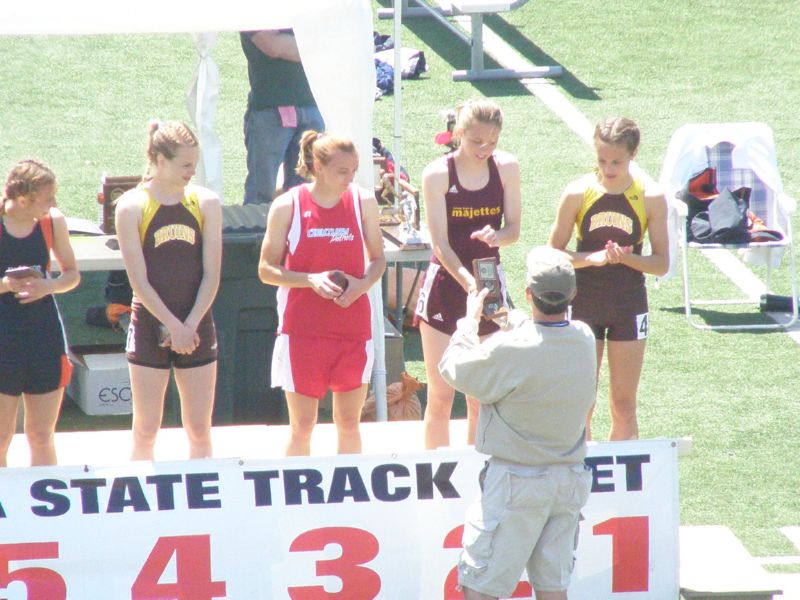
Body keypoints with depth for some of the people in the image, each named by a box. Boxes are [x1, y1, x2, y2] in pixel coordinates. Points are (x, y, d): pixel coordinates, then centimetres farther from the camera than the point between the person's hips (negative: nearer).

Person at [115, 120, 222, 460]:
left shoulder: (206, 203, 2)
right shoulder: (132, 206, -6)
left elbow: (211, 275, 0)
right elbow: (139, 281, -8)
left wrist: (190, 327, -9)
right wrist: (173, 327, -13)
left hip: (196, 328, 2)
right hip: (150, 327, -2)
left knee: (199, 431, 5)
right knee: (145, 432, 2)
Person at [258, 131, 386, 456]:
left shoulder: (363, 203, 2)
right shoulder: (287, 206, -4)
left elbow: (378, 259, 12)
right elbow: (266, 270, 0)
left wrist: (363, 284, -10)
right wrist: (311, 280, -17)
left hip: (353, 328, 2)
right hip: (302, 329, -2)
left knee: (349, 424, 7)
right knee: (302, 426, 1)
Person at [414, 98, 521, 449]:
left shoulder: (506, 168, -2)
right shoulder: (437, 174, -12)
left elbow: (514, 228, 3)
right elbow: (440, 244, -15)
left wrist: (497, 236, -21)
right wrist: (469, 283, -29)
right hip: (445, 285, -3)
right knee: (440, 397, -1)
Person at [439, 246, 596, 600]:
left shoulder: (511, 349, -25)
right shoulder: (584, 339, -5)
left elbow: (453, 367, -9)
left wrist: (470, 319, 7)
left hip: (516, 482, -6)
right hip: (570, 480, 6)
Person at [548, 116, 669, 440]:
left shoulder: (650, 199, -6)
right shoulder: (578, 194, -7)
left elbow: (662, 263, -2)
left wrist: (626, 258, -21)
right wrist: (592, 258, -21)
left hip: (628, 307, 0)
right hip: (584, 303, 0)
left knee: (624, 407, 5)